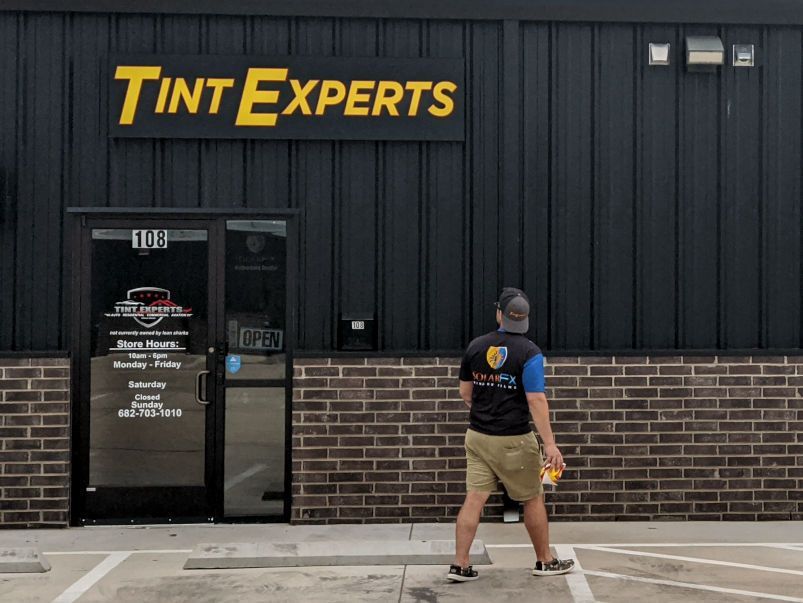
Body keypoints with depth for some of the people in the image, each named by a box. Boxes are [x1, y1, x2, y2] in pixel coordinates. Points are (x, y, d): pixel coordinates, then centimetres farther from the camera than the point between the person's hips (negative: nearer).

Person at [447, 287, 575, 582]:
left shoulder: (476, 346, 2)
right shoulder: (529, 352, -12)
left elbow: (465, 392, 10)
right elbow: (536, 400, -18)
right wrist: (550, 444, -18)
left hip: (477, 436, 4)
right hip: (513, 441, -4)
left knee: (474, 499, 5)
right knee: (533, 499, 12)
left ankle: (459, 565, 2)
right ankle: (545, 561, 25)